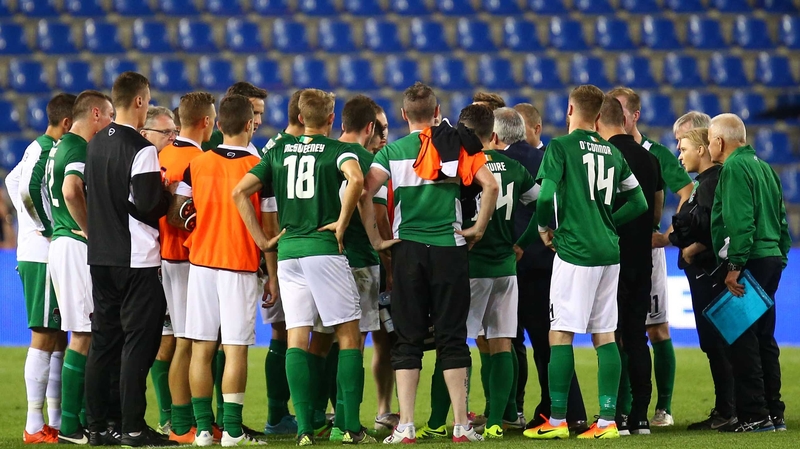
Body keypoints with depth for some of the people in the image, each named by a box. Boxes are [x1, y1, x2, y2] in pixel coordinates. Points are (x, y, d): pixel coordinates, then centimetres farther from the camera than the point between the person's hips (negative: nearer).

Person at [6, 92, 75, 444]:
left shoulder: (40, 149, 15)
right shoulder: (47, 150, -14)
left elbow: (13, 182, 23)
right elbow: (26, 189, -26)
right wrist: (47, 228, -16)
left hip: (43, 254, 10)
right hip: (44, 256, -10)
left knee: (56, 338, 12)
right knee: (44, 337, -8)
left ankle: (55, 420, 17)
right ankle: (35, 425, -6)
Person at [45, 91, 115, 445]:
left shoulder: (59, 148, 16)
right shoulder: (81, 150, -15)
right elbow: (71, 191, -32)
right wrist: (88, 230, -20)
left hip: (62, 241, 10)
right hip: (77, 248, -10)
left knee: (83, 334, 14)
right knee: (84, 336, -6)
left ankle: (80, 419, 18)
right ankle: (72, 425, -5)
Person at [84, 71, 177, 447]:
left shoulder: (95, 145, 9)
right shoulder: (141, 149, -15)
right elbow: (149, 206, -19)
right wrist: (168, 194, -1)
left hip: (100, 256, 8)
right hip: (136, 260, -8)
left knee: (103, 341, 12)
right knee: (138, 341, -4)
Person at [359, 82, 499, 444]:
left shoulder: (393, 151, 2)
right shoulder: (458, 145, 4)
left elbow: (365, 192, -11)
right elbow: (490, 186, -7)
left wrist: (374, 238, -3)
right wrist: (479, 228, 3)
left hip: (407, 250, 0)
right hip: (449, 249, 1)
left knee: (407, 340, 4)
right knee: (451, 337, 5)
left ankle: (405, 427, -2)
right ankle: (461, 425, 3)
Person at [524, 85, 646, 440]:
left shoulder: (561, 147, -5)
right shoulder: (614, 153, 12)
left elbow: (546, 196, -15)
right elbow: (639, 203, 14)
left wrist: (544, 228, 3)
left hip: (575, 249, -6)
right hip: (609, 251, 6)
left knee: (560, 333, -2)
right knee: (604, 335, 8)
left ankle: (557, 420, -2)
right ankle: (607, 420, 6)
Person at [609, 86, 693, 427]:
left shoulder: (655, 154, -4)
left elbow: (688, 193, -6)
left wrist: (669, 235, -11)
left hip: (646, 250, -4)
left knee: (658, 331, -2)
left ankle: (664, 408, 3)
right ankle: (622, 410, 8)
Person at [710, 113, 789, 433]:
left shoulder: (734, 169, -10)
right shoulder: (763, 167, 19)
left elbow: (739, 222, -20)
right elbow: (780, 218, 21)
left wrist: (735, 265, -22)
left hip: (750, 262, -10)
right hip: (771, 260, 10)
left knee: (743, 339, -7)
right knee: (763, 338, 14)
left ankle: (753, 415, -9)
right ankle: (773, 412, 15)